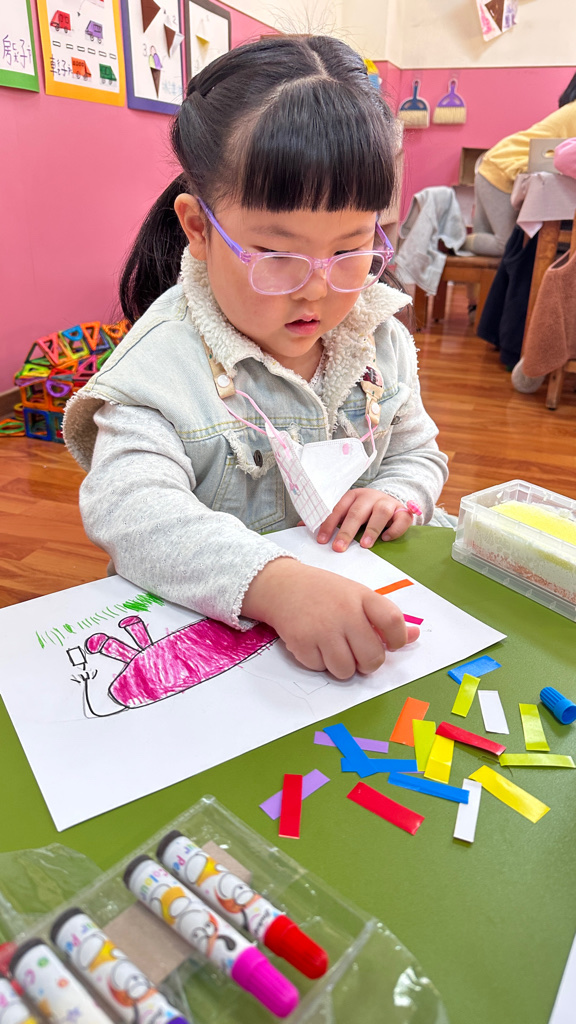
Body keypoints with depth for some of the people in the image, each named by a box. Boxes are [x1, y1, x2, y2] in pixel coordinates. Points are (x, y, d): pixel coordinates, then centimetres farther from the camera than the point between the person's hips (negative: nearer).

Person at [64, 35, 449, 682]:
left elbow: (418, 453, 14)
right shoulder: (165, 362, -15)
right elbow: (126, 507, -29)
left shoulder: (381, 341, 1)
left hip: (363, 591, 5)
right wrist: (273, 582, -43)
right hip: (206, 626, -4)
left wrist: (396, 496, -10)